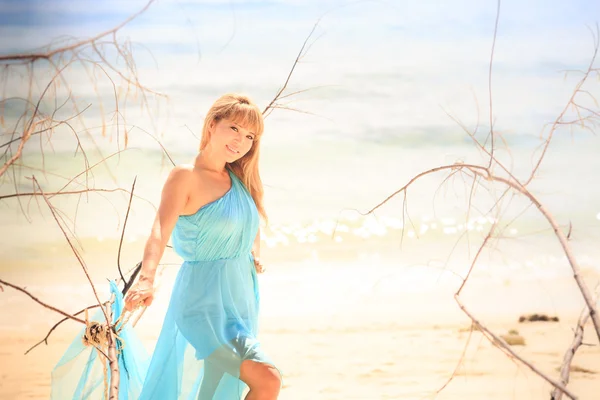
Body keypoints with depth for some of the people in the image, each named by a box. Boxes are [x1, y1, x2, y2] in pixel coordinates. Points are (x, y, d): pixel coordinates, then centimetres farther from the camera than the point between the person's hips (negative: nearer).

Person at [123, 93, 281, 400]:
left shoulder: (238, 178, 9)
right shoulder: (186, 177, -13)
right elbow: (160, 231, -28)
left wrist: (254, 253, 9)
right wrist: (146, 279, -44)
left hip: (242, 298, 8)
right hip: (206, 303, -8)